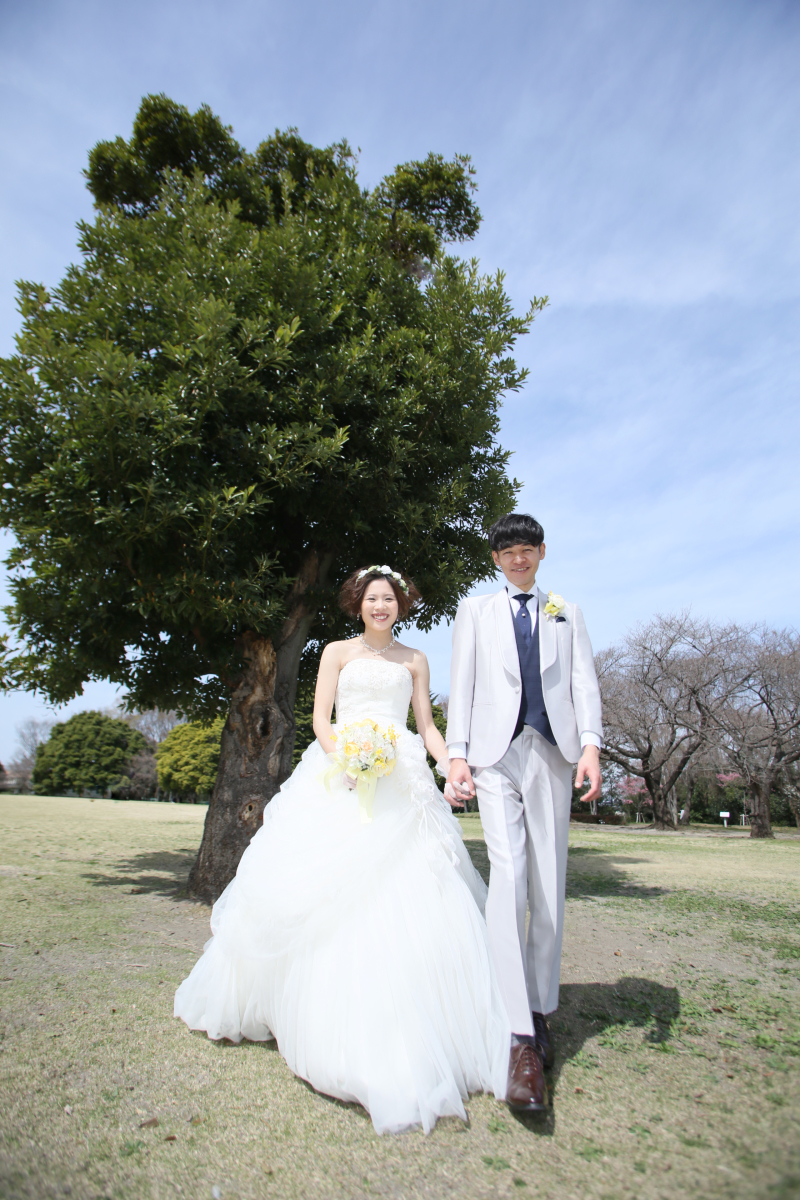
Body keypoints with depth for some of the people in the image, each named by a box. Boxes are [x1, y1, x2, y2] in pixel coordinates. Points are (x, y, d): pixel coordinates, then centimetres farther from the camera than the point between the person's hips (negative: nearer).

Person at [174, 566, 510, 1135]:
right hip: (340, 780, -1)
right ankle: (333, 1021, 14)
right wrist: (344, 758, -15)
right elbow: (320, 718, 4)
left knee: (412, 892, -6)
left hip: (403, 784, 1)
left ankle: (408, 1037, 8)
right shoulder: (338, 652, 11)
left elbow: (428, 726, 13)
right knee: (329, 892, -6)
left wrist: (453, 763, -6)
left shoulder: (414, 661, 15)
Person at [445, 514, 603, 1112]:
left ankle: (541, 1011, 21)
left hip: (552, 753, 2)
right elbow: (462, 684, 8)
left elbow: (584, 681, 9)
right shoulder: (475, 610, 16)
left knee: (549, 887, 5)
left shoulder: (567, 613, 19)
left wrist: (590, 745, -7)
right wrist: (457, 753, -3)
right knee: (508, 879, -12)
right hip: (495, 753, -1)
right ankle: (522, 1038, -8)